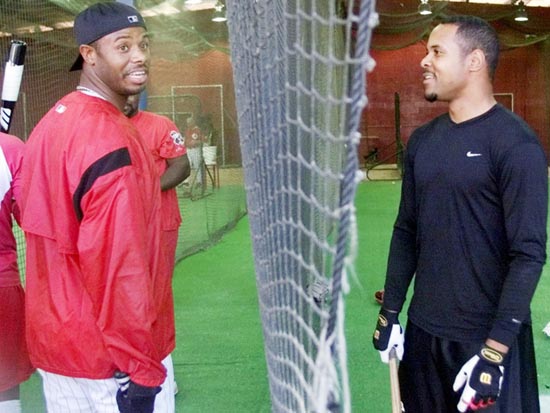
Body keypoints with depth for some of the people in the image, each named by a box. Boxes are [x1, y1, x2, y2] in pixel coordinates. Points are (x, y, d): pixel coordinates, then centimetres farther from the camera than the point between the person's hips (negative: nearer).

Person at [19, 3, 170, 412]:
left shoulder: (51, 123, 6)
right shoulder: (109, 137, -23)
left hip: (53, 336, 9)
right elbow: (118, 264, -26)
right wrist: (140, 366, -19)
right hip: (104, 352, -9)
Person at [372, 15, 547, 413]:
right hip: (423, 329, 6)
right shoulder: (422, 140, 5)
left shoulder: (515, 144, -14)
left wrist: (495, 350, -20)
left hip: (487, 335, -6)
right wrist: (389, 313, 9)